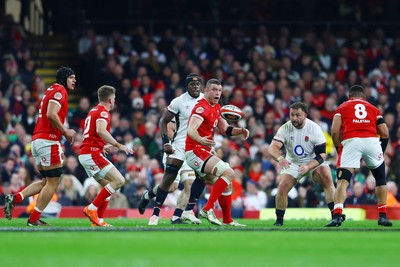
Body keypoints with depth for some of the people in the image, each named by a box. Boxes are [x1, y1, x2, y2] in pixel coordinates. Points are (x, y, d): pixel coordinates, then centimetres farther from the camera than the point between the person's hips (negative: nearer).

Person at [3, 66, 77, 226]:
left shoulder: (51, 91, 23)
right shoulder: (60, 91, -7)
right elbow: (51, 114, -20)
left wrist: (64, 131, 16)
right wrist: (65, 131, -11)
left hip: (37, 139, 10)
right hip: (48, 141, -10)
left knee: (46, 181, 15)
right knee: (53, 181, -3)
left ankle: (14, 199, 3)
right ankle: (34, 219, -2)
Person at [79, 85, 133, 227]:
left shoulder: (93, 111, 22)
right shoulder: (103, 112, -8)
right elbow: (101, 130, -27)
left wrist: (103, 147, 43)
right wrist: (119, 145, -27)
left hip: (84, 153, 10)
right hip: (92, 154, -10)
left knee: (108, 185, 14)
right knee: (119, 180, -14)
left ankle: (98, 220, 7)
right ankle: (91, 208, -14)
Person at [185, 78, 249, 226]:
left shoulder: (216, 108, 16)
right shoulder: (202, 107, -15)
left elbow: (225, 129, 25)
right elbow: (191, 129, -28)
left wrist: (240, 131, 5)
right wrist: (200, 140, -49)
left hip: (204, 153, 10)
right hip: (195, 152, -10)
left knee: (227, 185, 14)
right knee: (229, 173, -24)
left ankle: (227, 220, 22)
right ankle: (207, 209, -26)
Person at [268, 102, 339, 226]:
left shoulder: (314, 128, -19)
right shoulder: (285, 128, -15)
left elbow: (322, 154, -18)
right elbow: (273, 147, -27)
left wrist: (308, 167, -35)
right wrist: (280, 158, -50)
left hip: (313, 162, -1)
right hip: (292, 163, 1)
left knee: (327, 178, -26)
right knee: (282, 187, -17)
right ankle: (279, 221, 0)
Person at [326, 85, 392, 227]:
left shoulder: (342, 107, 21)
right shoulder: (374, 109, 25)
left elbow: (335, 131, 6)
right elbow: (385, 133, 16)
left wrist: (339, 150, 17)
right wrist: (381, 152, 27)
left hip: (351, 141, -2)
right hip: (372, 140, 2)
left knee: (342, 181, -2)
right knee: (381, 179, 22)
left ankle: (337, 215, -21)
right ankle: (382, 216, 19)